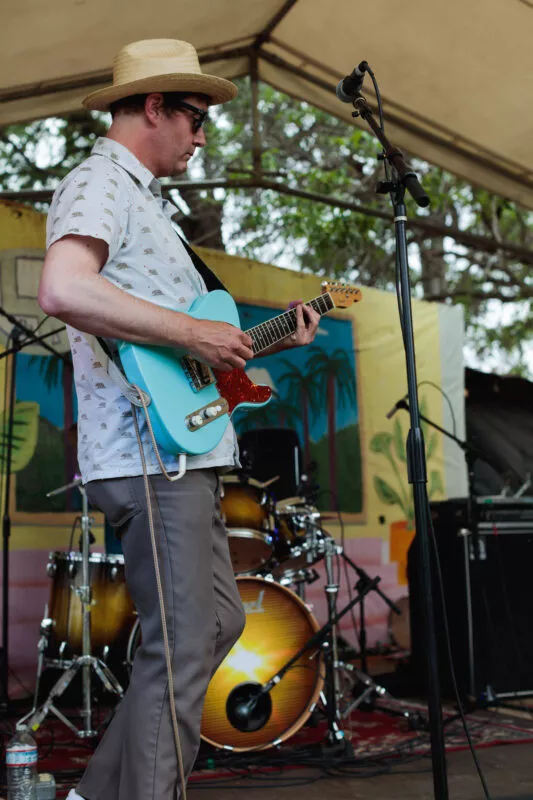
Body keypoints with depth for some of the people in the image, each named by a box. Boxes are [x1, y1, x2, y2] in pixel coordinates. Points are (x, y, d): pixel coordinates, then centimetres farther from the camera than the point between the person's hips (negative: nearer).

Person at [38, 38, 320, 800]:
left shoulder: (145, 200, 25)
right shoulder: (99, 183, -8)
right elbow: (63, 290, -29)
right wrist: (196, 332, -22)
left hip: (184, 455, 11)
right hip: (150, 456, -11)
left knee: (219, 620, 16)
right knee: (182, 651, -8)